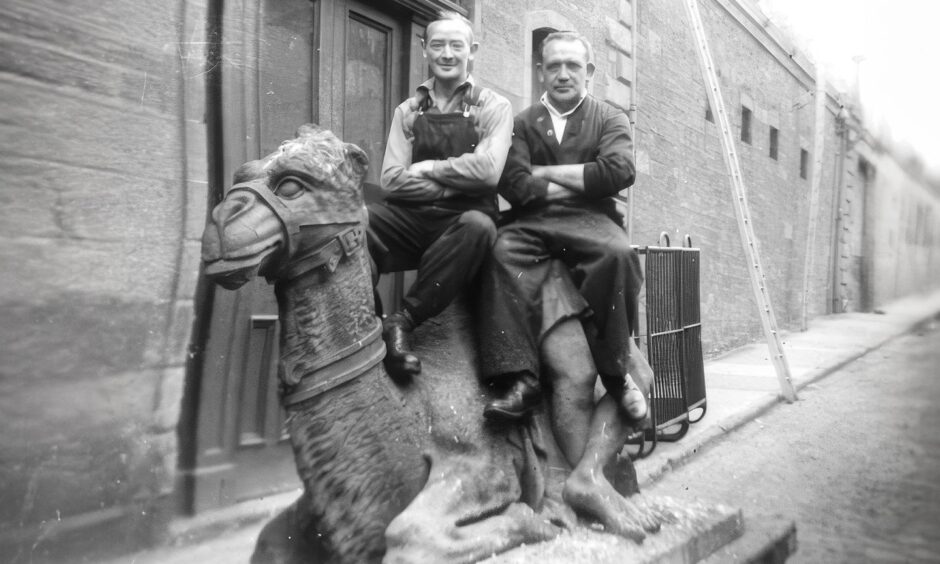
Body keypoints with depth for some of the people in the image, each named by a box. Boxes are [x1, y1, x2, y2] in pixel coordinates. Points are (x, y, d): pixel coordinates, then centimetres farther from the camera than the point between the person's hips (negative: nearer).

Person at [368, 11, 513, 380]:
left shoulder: (494, 108, 7)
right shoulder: (407, 111, 14)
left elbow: (486, 171, -11)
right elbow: (392, 181, 2)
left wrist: (425, 169, -3)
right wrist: (454, 181, -8)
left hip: (463, 222, -2)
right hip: (412, 219, 2)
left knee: (479, 226, -38)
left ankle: (402, 321, -25)